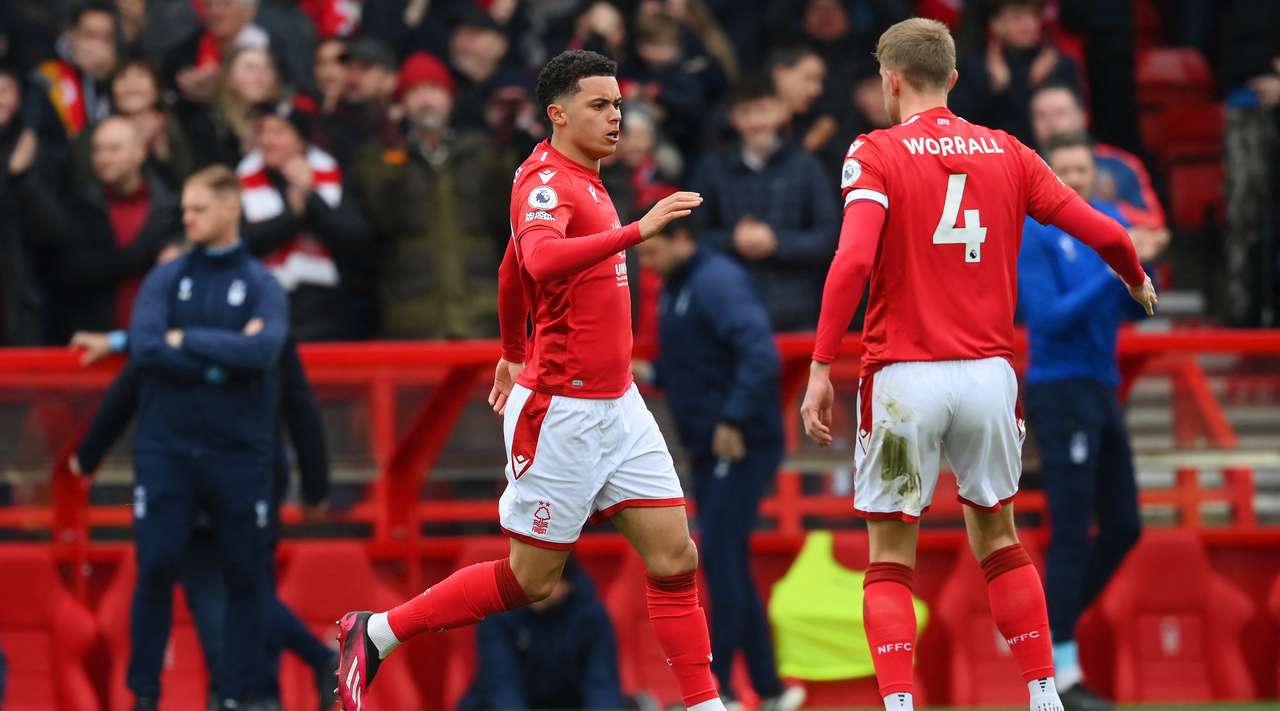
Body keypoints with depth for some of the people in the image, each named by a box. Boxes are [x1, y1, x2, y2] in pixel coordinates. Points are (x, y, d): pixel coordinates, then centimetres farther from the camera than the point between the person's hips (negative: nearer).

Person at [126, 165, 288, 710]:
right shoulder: (165, 279, 7)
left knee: (244, 576, 1)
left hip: (240, 453, 0)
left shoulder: (262, 286, 3)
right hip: (166, 446, 0)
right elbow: (144, 348, -9)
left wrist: (185, 340, -10)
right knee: (156, 568, -5)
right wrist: (221, 358, -13)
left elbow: (264, 351, -16)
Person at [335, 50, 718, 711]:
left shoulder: (582, 179, 13)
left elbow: (512, 271, 27)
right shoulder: (544, 180, -15)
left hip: (617, 406, 9)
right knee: (529, 579, 1)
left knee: (675, 558, 1)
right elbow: (539, 260, -38)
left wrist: (514, 354, 40)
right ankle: (375, 634, 14)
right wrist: (637, 230, -44)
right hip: (561, 409, -8)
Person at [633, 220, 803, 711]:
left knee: (720, 558, -12)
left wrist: (733, 420, -26)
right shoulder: (674, 289, 14)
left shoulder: (718, 282, -16)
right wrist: (651, 374, 6)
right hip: (706, 450, 10)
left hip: (742, 448, -10)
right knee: (728, 567, 11)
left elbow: (760, 355, -25)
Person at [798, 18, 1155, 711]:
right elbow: (1105, 233, 7)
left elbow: (852, 259, -18)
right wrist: (1138, 282, 29)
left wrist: (820, 367, -18)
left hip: (903, 377, -3)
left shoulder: (876, 154, -4)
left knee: (890, 559, 4)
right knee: (999, 540, 20)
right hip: (988, 373, 3)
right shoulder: (1006, 153, 7)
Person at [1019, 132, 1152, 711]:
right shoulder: (1034, 235, -10)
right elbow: (1047, 316, -17)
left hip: (1103, 390, 7)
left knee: (1124, 527, 11)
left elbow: (1134, 309, 10)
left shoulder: (1110, 222, 9)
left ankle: (1055, 625, 26)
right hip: (1060, 391, -7)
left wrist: (1140, 266, -10)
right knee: (1071, 533, -8)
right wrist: (1111, 273, -22)